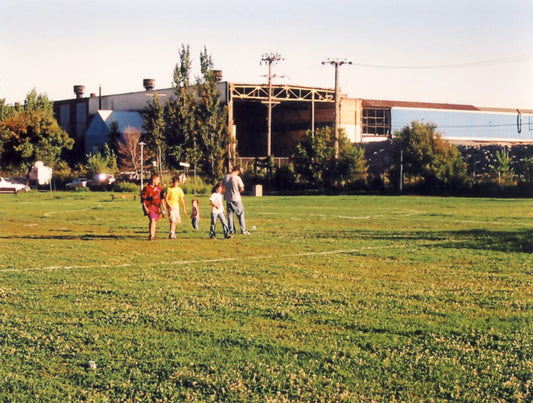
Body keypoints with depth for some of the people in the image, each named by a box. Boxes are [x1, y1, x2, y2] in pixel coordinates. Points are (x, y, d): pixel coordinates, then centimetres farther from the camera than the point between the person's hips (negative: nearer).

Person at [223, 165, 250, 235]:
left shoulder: (226, 177, 2)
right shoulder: (237, 178, -13)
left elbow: (224, 188, 9)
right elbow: (242, 189, -10)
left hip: (228, 199, 5)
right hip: (236, 199, -5)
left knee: (230, 215, 11)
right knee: (241, 214, 4)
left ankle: (231, 230, 13)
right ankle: (243, 230, 2)